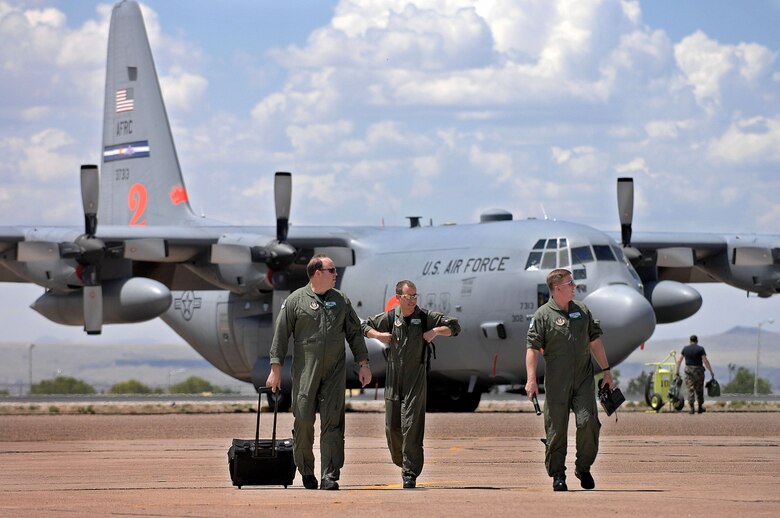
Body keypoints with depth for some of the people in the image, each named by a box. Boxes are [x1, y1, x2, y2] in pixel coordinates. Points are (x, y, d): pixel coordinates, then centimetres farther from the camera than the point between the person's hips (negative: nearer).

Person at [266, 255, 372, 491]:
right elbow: (280, 336, 1)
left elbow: (355, 333, 16)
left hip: (335, 372, 2)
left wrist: (363, 363, 9)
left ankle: (330, 476, -9)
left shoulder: (341, 301, 12)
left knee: (333, 422, -6)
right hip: (305, 371, -2)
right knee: (304, 420, 0)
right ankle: (306, 470, 18)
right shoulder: (295, 301, 1)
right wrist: (276, 368, -5)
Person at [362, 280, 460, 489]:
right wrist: (378, 335, -2)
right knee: (392, 427, 6)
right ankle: (401, 462, 30)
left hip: (416, 379, -3)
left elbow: (454, 326, 5)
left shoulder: (426, 317, 0)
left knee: (412, 427, -11)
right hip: (393, 378, 3)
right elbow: (365, 326, 18)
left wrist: (435, 331, -12)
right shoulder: (389, 318, 4)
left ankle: (410, 473, -9)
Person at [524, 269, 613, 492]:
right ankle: (557, 475, 10)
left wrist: (606, 370, 18)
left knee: (588, 421, -10)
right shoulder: (543, 315, -3)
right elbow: (533, 348, -7)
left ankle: (583, 467, 8)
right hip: (557, 381, -3)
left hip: (584, 379, 3)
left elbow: (594, 341, 20)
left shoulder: (582, 310, 13)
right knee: (556, 428, -1)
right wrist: (531, 379, -15)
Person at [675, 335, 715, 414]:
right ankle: (700, 408, 21)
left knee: (690, 390, 0)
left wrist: (677, 370, 17)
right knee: (699, 390, 12)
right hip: (698, 370, -1)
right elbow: (705, 361, -11)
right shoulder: (700, 349, -5)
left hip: (688, 370, 1)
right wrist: (711, 371, -6)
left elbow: (679, 360, 6)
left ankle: (692, 407, -13)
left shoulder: (685, 348, 4)